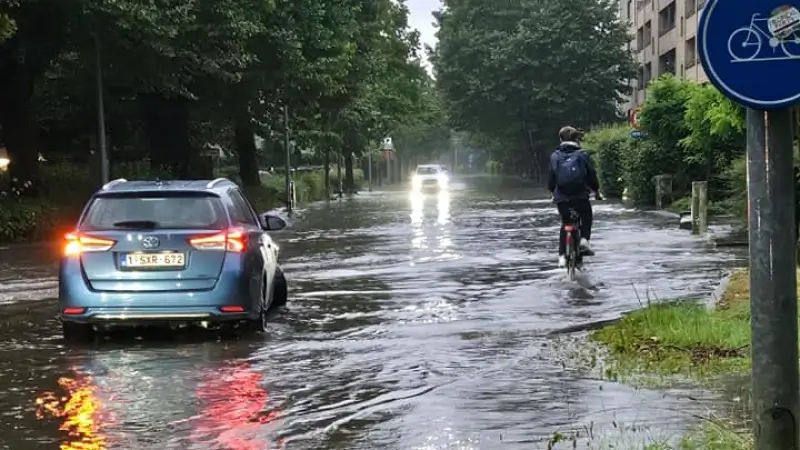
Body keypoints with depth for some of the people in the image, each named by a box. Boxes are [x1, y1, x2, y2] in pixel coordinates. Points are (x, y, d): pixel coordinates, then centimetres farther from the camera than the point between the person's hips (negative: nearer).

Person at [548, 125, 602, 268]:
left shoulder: (555, 156, 2)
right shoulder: (582, 154, -2)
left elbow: (551, 178, 5)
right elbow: (592, 176, 0)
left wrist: (553, 192, 24)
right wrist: (596, 192, 16)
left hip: (561, 198, 2)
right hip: (580, 196, -2)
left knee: (565, 224, 18)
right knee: (586, 219, 23)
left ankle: (562, 256, 12)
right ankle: (584, 239, -3)